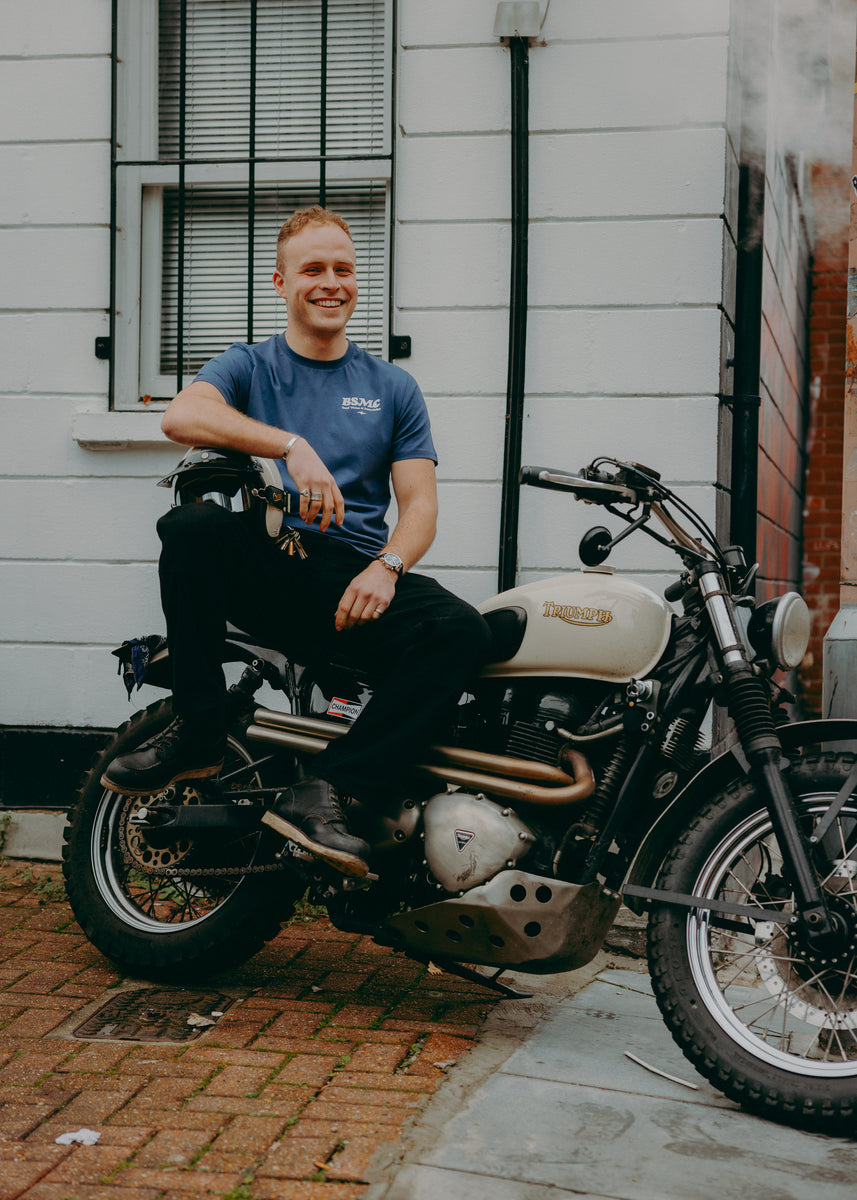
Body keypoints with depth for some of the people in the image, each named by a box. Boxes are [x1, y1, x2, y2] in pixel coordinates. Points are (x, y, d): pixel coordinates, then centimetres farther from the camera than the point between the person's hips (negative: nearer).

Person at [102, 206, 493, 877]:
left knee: (462, 632, -28)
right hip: (263, 566, -1)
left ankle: (324, 792, -32)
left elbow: (420, 503, 11)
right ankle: (199, 733, -19)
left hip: (355, 576, 1)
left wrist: (386, 567, -12)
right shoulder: (248, 366, 14)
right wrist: (292, 445, -24)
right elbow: (180, 416, -10)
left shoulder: (393, 388, 20)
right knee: (190, 527, -33)